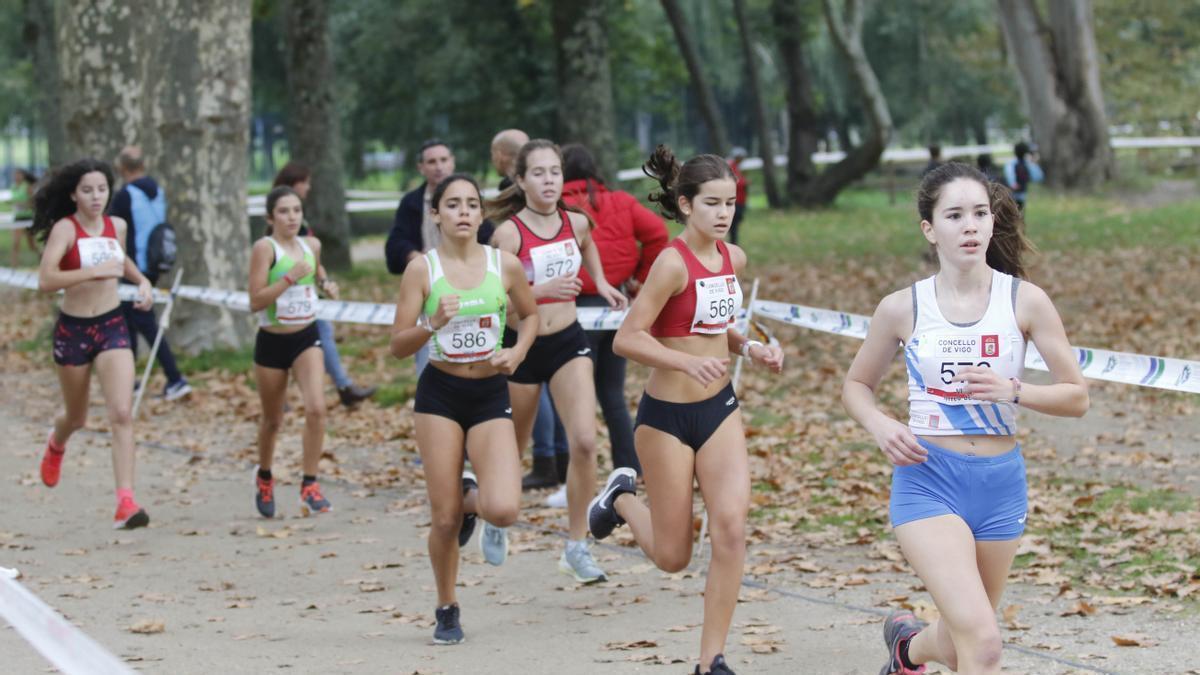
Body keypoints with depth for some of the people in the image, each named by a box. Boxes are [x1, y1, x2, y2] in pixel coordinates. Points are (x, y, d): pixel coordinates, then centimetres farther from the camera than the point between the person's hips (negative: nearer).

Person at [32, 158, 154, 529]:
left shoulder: (116, 226, 3)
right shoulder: (65, 228, -14)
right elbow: (45, 280, -28)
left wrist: (142, 280, 10)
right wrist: (95, 271, -33)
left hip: (112, 327, 2)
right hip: (73, 329, -2)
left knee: (122, 414, -15)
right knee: (77, 417, 17)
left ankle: (126, 503, -19)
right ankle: (56, 443, 55)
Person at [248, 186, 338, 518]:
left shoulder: (311, 245, 4)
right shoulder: (264, 247, -12)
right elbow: (255, 301, -19)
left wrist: (325, 284, 6)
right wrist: (290, 277, -27)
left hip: (306, 338, 3)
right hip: (272, 341, -3)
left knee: (316, 408, -19)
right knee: (272, 420, 12)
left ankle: (310, 485, -11)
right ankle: (264, 477, 40)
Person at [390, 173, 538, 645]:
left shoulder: (505, 265, -1)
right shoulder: (422, 270, -6)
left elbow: (530, 315, 17)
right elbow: (399, 347, -6)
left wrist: (517, 352, -2)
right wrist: (432, 324, -25)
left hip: (491, 395, 1)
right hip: (439, 394, -1)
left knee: (504, 510, -18)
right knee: (445, 518, 0)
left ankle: (475, 500, 20)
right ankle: (447, 611, 24)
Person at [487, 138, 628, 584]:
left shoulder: (576, 223, -1)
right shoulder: (509, 233, -16)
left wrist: (600, 284, 17)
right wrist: (542, 290, -31)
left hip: (568, 343, 3)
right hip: (520, 346, -3)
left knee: (584, 441, -15)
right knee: (511, 449, 13)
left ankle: (577, 548, -6)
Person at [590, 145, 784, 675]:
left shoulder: (733, 259, 3)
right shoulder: (674, 263, -18)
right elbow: (627, 339, -21)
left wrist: (750, 348, 0)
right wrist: (689, 362, -33)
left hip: (720, 408, 5)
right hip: (667, 415, -5)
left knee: (731, 529, -11)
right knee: (673, 556, 6)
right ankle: (622, 498, 38)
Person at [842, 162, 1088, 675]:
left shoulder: (1025, 301, -3)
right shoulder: (903, 308, -3)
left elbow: (1076, 398, -1)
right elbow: (856, 386, 12)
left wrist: (1012, 390, -19)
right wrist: (881, 427, -9)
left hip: (1000, 482, 3)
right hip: (928, 479, -3)